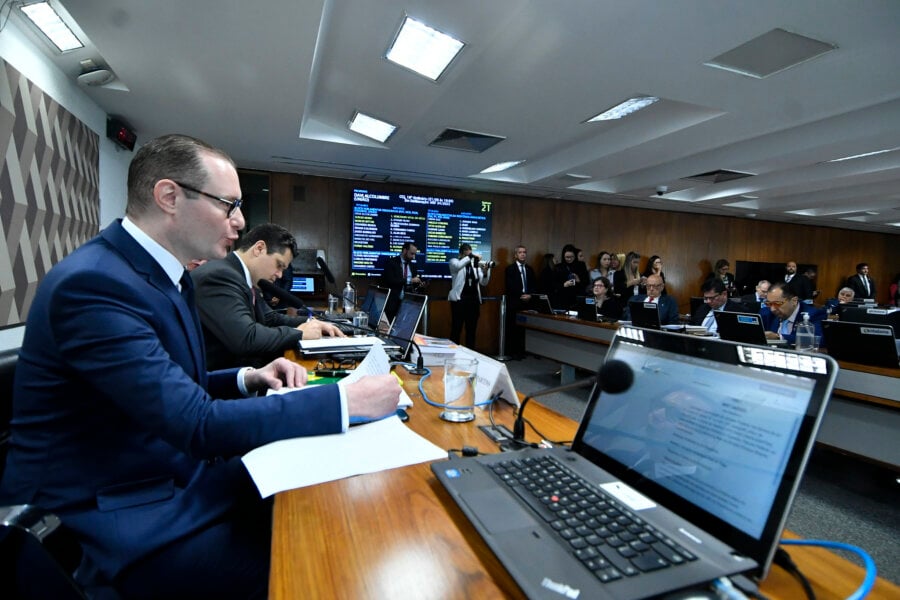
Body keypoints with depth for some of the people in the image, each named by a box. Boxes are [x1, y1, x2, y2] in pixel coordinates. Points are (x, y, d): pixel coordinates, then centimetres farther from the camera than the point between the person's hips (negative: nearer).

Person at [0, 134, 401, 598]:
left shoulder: (159, 270, 5)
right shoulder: (92, 281, -24)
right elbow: (199, 424, -29)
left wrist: (248, 379, -3)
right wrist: (347, 400, -28)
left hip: (176, 474, 8)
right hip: (118, 514, -8)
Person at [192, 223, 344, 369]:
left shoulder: (246, 277, 7)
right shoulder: (218, 276, -19)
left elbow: (270, 318, 17)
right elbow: (246, 339, -29)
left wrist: (312, 323, 1)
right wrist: (299, 333, -15)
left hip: (242, 369, 8)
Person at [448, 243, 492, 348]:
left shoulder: (476, 264, 12)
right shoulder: (454, 261, 2)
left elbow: (483, 283, 8)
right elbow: (458, 266, -23)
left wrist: (485, 272, -10)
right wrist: (470, 257, -23)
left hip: (474, 300, 4)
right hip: (459, 299, -4)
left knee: (471, 329, 10)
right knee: (456, 328, -2)